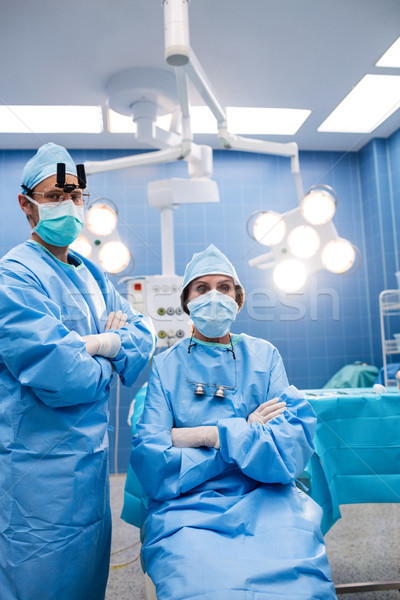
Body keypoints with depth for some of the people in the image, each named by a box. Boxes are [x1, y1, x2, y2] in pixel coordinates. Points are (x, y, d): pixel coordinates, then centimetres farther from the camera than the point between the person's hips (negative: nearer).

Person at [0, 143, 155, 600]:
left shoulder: (90, 274, 10)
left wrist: (109, 342, -13)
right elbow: (58, 377, -26)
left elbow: (143, 332, 7)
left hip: (92, 452, 8)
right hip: (42, 464, -7)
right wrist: (104, 363, -7)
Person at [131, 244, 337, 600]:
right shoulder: (167, 365, 6)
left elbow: (298, 440, -4)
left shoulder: (263, 356, 9)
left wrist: (208, 435, -12)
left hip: (265, 499, 1)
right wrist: (247, 434, -8)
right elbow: (152, 461, -6)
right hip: (188, 503, -1)